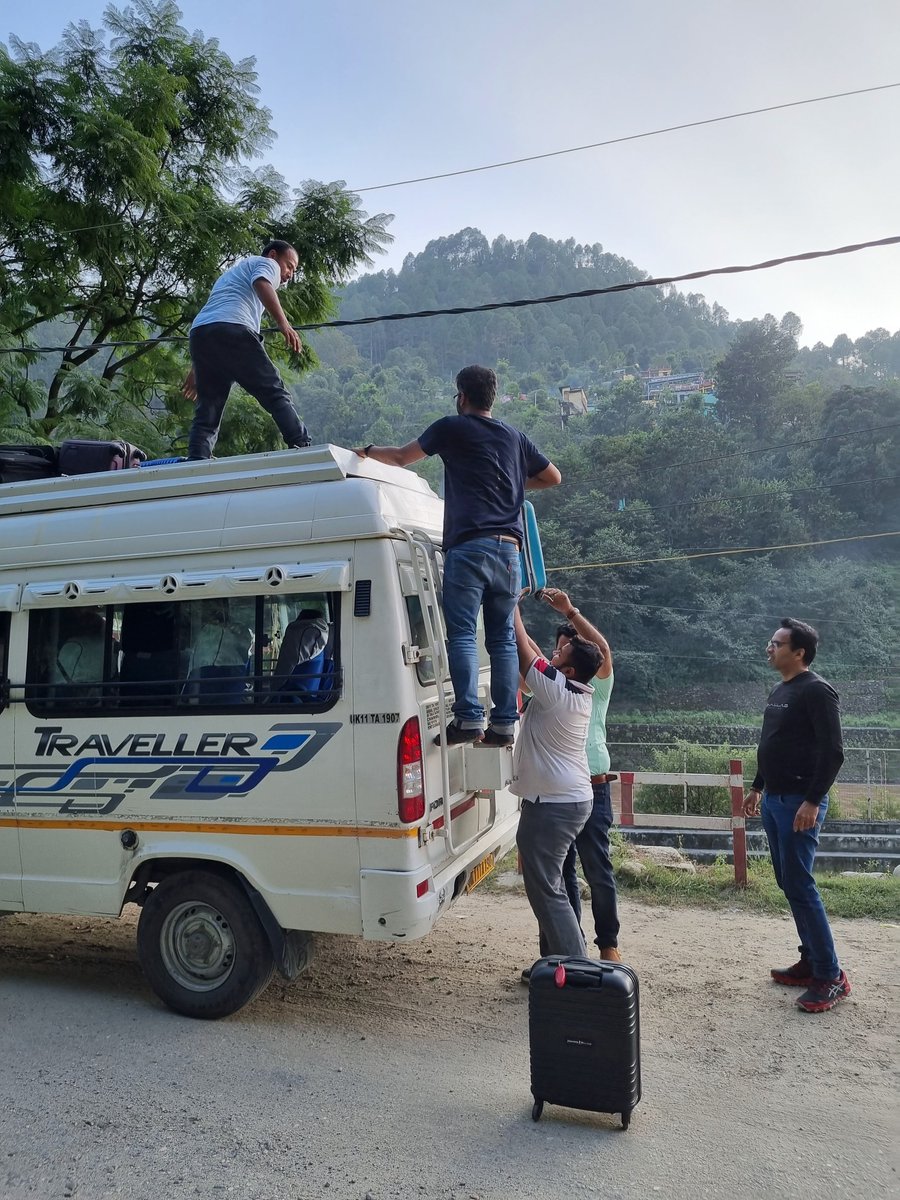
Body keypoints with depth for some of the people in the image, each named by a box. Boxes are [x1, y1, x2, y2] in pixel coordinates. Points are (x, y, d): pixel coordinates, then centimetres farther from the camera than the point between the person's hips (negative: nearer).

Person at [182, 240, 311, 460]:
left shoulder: (230, 272, 42)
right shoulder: (267, 264, 19)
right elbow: (261, 284, -7)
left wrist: (196, 369, 34)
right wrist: (283, 324, -20)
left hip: (198, 334, 7)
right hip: (233, 331, -7)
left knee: (207, 410, 5)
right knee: (275, 393, -7)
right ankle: (303, 448, -17)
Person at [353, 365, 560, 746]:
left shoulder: (451, 428, 6)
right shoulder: (515, 437, 21)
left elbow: (400, 457, 16)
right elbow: (553, 476, 31)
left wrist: (367, 452, 33)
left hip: (468, 546, -5)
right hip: (508, 548, 5)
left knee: (462, 635, -7)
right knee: (502, 639, 6)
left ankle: (469, 718, -15)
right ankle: (504, 723, 5)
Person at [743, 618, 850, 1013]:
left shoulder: (816, 690, -13)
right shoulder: (779, 691, 14)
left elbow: (833, 751, -19)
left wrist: (812, 801, -22)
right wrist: (757, 788, 22)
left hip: (799, 803, -9)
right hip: (775, 801, 9)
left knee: (800, 886, -7)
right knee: (788, 883, 12)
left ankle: (831, 976, 3)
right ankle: (810, 961, 23)